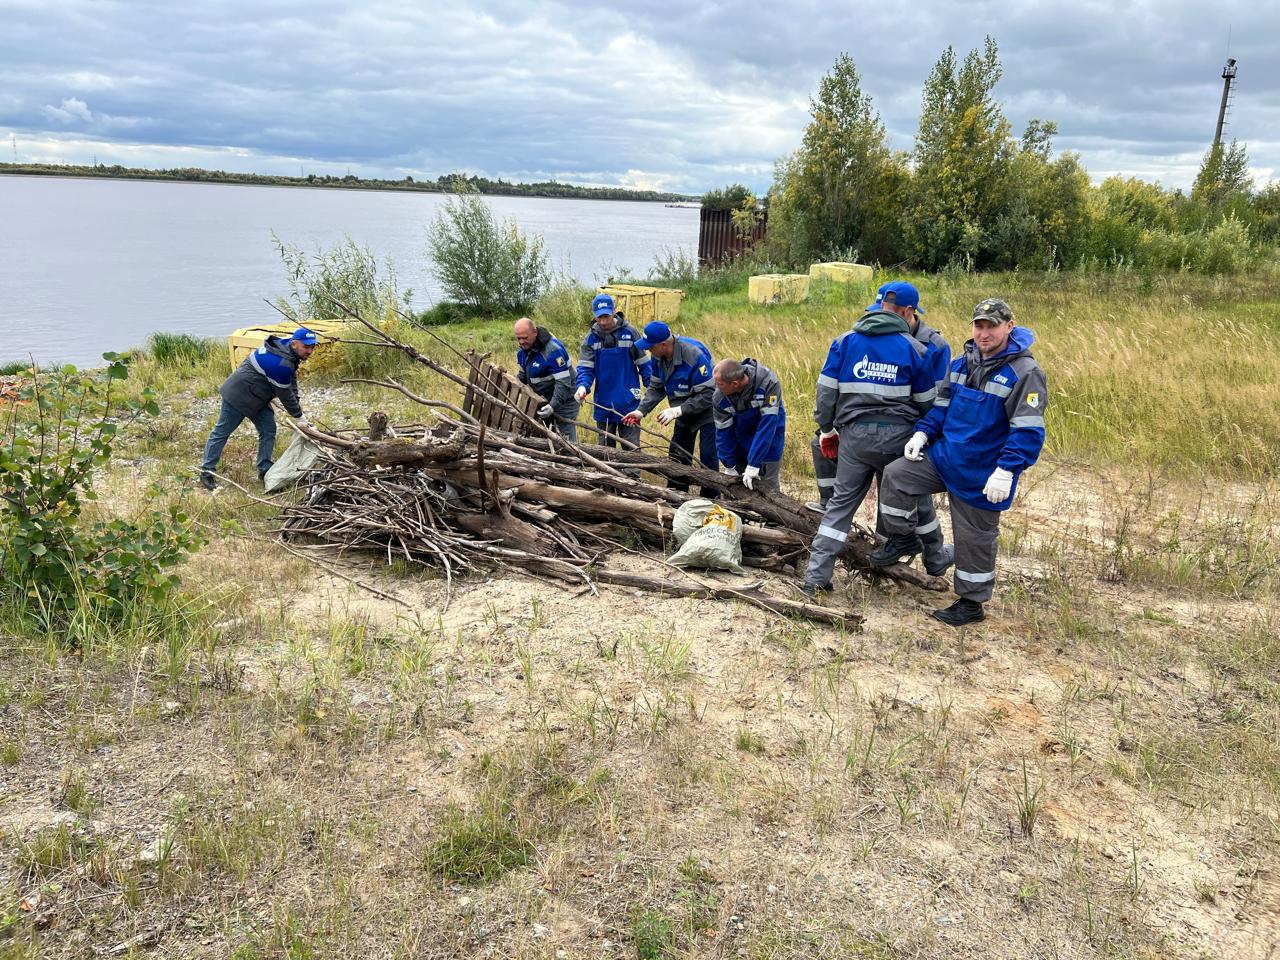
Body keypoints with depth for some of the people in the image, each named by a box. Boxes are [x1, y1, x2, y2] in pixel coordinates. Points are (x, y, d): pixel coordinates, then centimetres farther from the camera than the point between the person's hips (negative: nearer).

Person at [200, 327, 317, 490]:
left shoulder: (286, 347, -1)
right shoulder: (281, 364, -32)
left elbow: (292, 379, 12)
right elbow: (285, 394, -21)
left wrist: (296, 402, 5)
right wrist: (299, 416, -8)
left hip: (256, 396, 10)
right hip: (239, 395, -10)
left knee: (269, 430, 8)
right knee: (222, 432, 1)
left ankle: (264, 470, 16)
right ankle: (206, 471, 9)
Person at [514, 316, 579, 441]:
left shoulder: (553, 350, -26)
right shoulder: (523, 349, 1)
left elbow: (563, 383, -29)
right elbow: (523, 375, 17)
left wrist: (553, 405, -36)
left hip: (564, 400, -8)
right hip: (541, 400, 8)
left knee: (567, 440, -9)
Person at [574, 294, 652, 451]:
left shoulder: (629, 333, -5)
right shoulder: (591, 338, 0)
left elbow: (643, 364, 2)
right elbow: (585, 368, -4)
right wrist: (582, 386, -24)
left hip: (629, 403, -2)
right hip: (603, 403, 2)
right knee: (605, 447, 14)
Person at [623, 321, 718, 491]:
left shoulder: (695, 355, -33)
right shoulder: (658, 357, -9)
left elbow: (707, 395, -31)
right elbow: (656, 388, 3)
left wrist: (677, 410, -33)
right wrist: (641, 410, -13)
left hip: (707, 412, -8)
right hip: (684, 413, 8)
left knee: (708, 458, -10)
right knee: (677, 457, 13)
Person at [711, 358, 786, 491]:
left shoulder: (768, 382, -32)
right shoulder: (719, 397, -22)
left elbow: (767, 424, -32)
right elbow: (723, 432, -9)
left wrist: (753, 465, -33)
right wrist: (729, 467, -5)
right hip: (741, 439, 3)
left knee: (766, 488, -5)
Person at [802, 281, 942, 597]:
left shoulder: (845, 341, 3)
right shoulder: (915, 349, 0)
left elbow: (826, 390, 2)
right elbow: (926, 402, 7)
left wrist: (827, 429, 13)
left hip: (854, 434, 2)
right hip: (898, 436, -1)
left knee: (842, 502, 8)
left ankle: (816, 576, 3)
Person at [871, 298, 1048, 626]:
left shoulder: (1024, 372, -16)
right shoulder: (963, 362, 5)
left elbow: (1028, 430, -20)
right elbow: (943, 404, 16)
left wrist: (1007, 470, -28)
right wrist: (923, 432, 0)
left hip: (982, 475, -6)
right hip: (945, 457, 6)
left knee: (974, 539, 6)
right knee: (896, 475, -6)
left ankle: (971, 603, 24)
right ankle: (903, 539, 15)